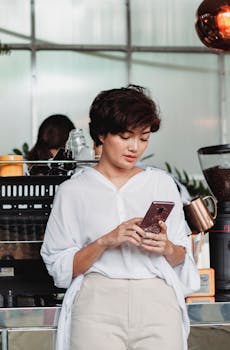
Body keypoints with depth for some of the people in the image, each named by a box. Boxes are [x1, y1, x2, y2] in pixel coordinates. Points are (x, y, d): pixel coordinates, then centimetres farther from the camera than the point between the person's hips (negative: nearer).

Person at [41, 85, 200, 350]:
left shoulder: (161, 183, 15)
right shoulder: (73, 191, 8)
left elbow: (181, 258, 17)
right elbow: (58, 266, 1)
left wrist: (167, 248, -5)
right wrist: (106, 241, -11)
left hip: (157, 299, 2)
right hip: (97, 300, -2)